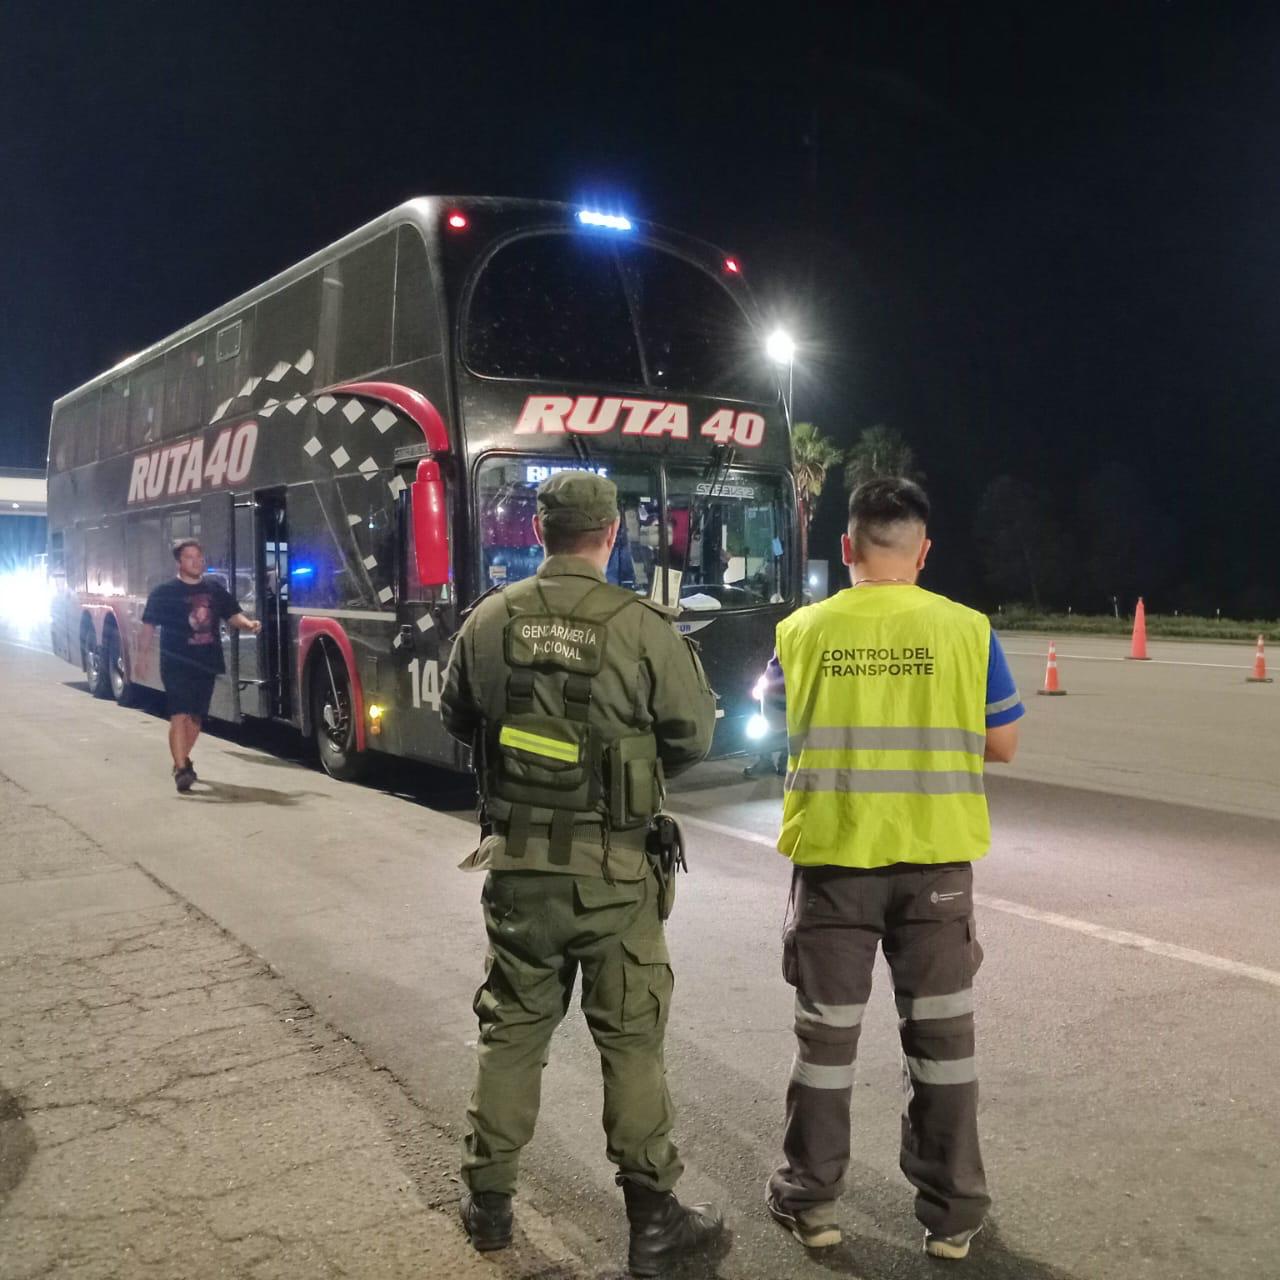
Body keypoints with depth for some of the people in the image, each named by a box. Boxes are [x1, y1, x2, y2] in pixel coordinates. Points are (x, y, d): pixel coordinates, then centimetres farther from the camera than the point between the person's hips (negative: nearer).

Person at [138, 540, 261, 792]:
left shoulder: (215, 589, 7)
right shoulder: (164, 592, -4)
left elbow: (232, 614, 9)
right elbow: (149, 625, -2)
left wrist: (248, 624, -11)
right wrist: (144, 655, -7)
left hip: (206, 664, 5)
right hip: (177, 665, -5)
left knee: (196, 717, 15)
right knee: (179, 716, -13)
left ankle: (183, 759, 34)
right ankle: (181, 769, -15)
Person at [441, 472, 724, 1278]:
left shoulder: (488, 622, -4)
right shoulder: (642, 628, -15)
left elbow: (458, 719, 10)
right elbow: (693, 734, -5)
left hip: (516, 857, 4)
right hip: (610, 866, -3)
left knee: (513, 1027, 17)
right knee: (631, 1038, 8)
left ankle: (489, 1201, 29)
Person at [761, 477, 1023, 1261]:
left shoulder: (801, 633, -4)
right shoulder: (966, 631, -6)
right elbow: (1003, 745, 2)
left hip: (833, 859, 0)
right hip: (935, 860, 0)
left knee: (826, 1035, 13)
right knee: (941, 1036, 13)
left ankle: (811, 1202, 25)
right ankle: (953, 1214, 24)